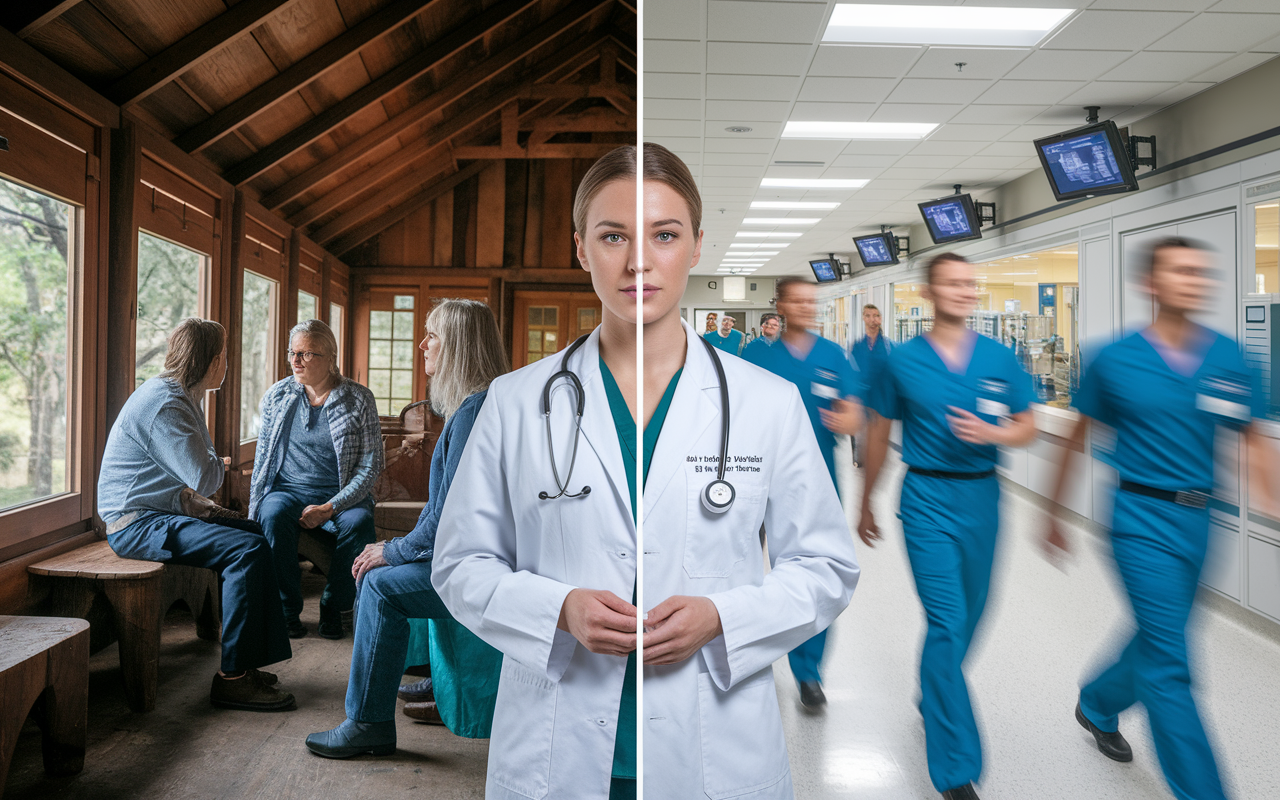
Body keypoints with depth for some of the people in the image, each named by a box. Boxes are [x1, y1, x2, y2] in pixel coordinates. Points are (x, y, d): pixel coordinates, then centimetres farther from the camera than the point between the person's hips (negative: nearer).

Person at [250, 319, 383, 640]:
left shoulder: (360, 400, -1)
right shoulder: (276, 396, 9)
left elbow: (371, 465, -6)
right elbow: (262, 458, 13)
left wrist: (329, 508, -18)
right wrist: (254, 509, -1)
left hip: (341, 496, -2)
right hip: (288, 490, 2)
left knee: (358, 522, -33)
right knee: (274, 515, -32)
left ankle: (333, 606, -9)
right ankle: (287, 610, -15)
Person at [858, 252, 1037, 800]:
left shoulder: (1000, 358, 3)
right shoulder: (903, 360, -2)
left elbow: (1027, 428, 8)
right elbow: (879, 435, 6)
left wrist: (992, 433, -15)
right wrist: (866, 505, 12)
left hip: (982, 495, 4)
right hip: (927, 497, -3)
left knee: (969, 616, 17)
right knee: (947, 621, -9)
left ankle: (936, 697, 47)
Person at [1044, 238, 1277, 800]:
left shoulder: (1227, 357, 1)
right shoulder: (1115, 360, -7)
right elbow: (1079, 439, 2)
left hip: (1197, 521, 5)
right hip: (1142, 517, -5)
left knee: (1159, 640, 20)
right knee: (1169, 663, -4)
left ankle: (1097, 705, 47)